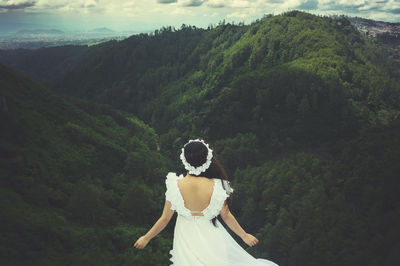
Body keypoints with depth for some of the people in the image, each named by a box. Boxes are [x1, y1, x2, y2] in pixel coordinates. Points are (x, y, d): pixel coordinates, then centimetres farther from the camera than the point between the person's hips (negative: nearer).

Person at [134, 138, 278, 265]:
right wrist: (245, 235, 8)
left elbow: (165, 219, -12)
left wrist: (146, 238, 5)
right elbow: (226, 216, -9)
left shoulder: (175, 186, -22)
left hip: (186, 239, 0)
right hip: (211, 238, 0)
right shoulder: (215, 186, -22)